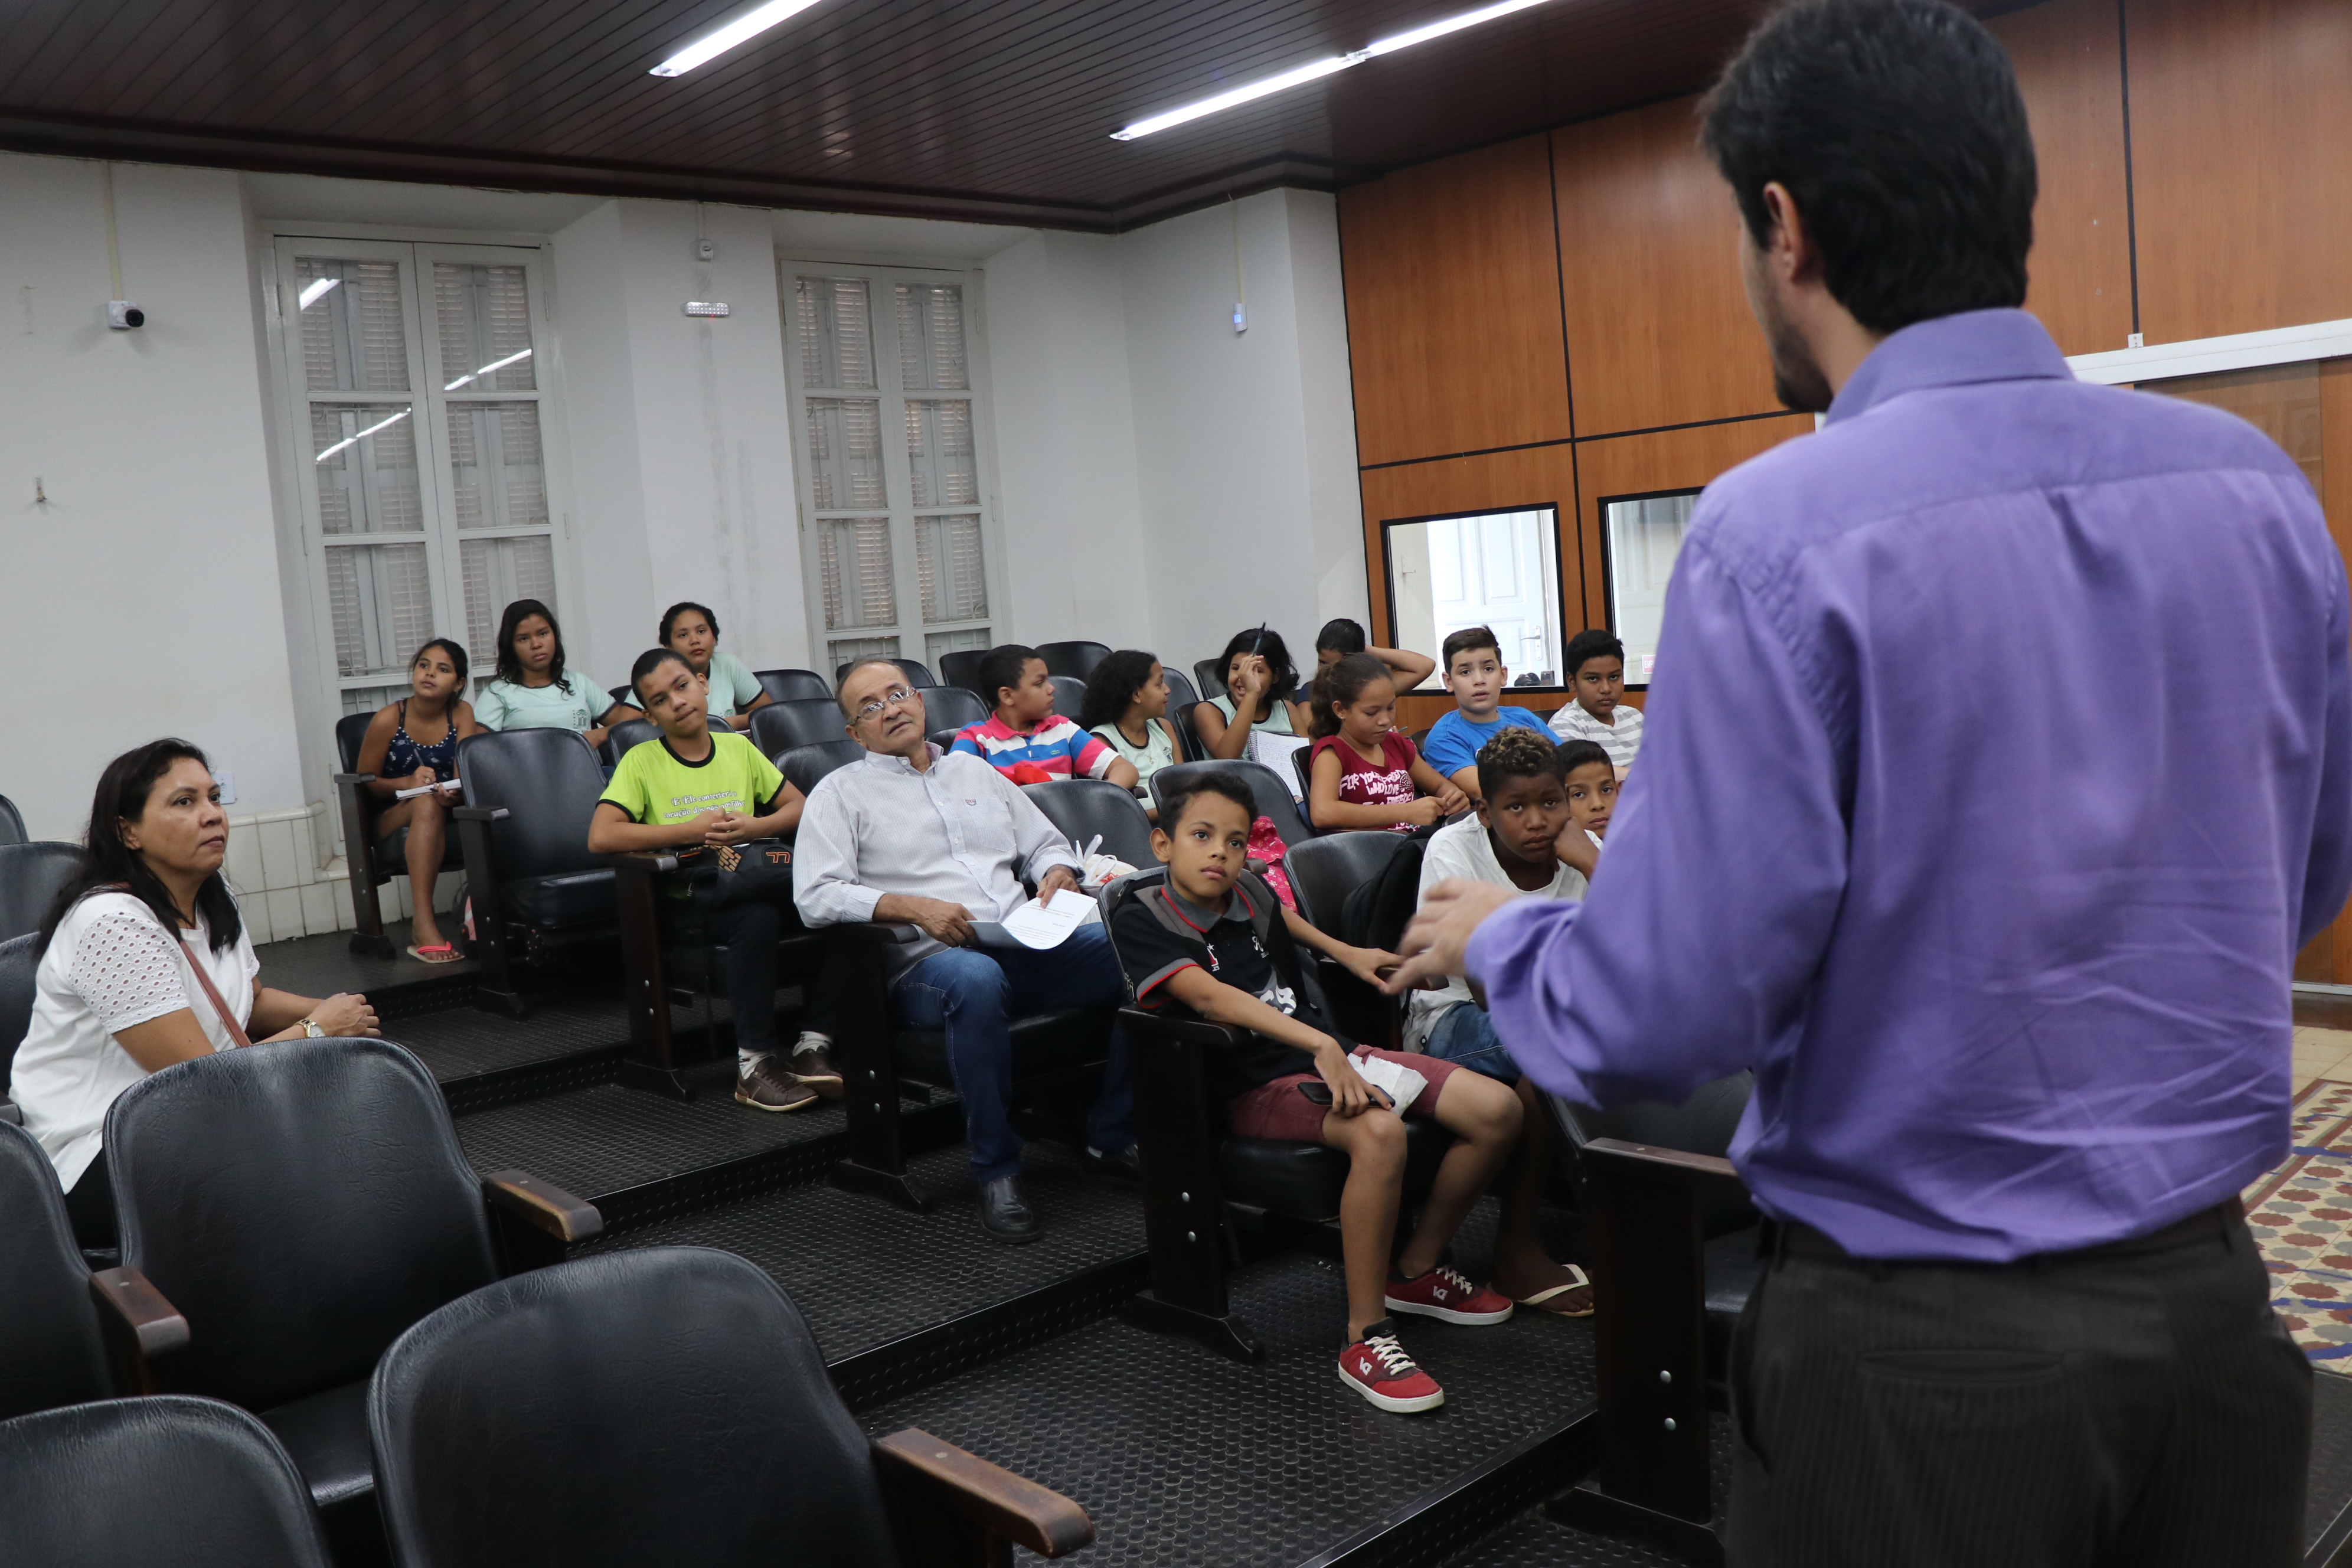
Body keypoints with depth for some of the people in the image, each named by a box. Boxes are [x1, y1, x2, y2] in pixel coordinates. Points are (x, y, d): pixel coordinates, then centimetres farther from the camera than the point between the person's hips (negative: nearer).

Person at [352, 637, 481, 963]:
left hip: (451, 815, 3)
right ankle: (423, 924, -46)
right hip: (393, 819, -3)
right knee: (428, 802, -35)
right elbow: (364, 780, -2)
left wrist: (454, 792, -36)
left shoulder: (462, 714, 0)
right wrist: (408, 783, -21)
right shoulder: (389, 719, -7)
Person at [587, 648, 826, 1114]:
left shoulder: (738, 748, 17)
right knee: (758, 919, -38)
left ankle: (814, 1046, -18)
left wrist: (755, 827, -5)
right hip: (690, 895, -4)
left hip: (751, 879, 4)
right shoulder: (642, 761, 6)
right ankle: (754, 1065, -24)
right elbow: (601, 837, -8)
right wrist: (692, 830, -9)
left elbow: (799, 806, 17)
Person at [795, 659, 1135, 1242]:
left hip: (1027, 945, 5)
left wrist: (1058, 872, 5)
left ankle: (1113, 1134, -5)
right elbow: (815, 896, -3)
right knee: (976, 979, -42)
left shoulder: (974, 771, 26)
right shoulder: (841, 792, 11)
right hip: (927, 962, -5)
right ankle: (996, 1172, -26)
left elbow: (1046, 842, 30)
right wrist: (912, 906, -15)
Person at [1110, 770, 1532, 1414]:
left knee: (1498, 1111, -6)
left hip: (1332, 1053, 8)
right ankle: (1365, 1337, -24)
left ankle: (1415, 1270, 13)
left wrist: (1346, 953, 26)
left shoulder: (1251, 891, 10)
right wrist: (1318, 1044, -34)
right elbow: (1210, 997, -25)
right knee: (1379, 1133, -37)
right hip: (1259, 1085, -7)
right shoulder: (1142, 920, -9)